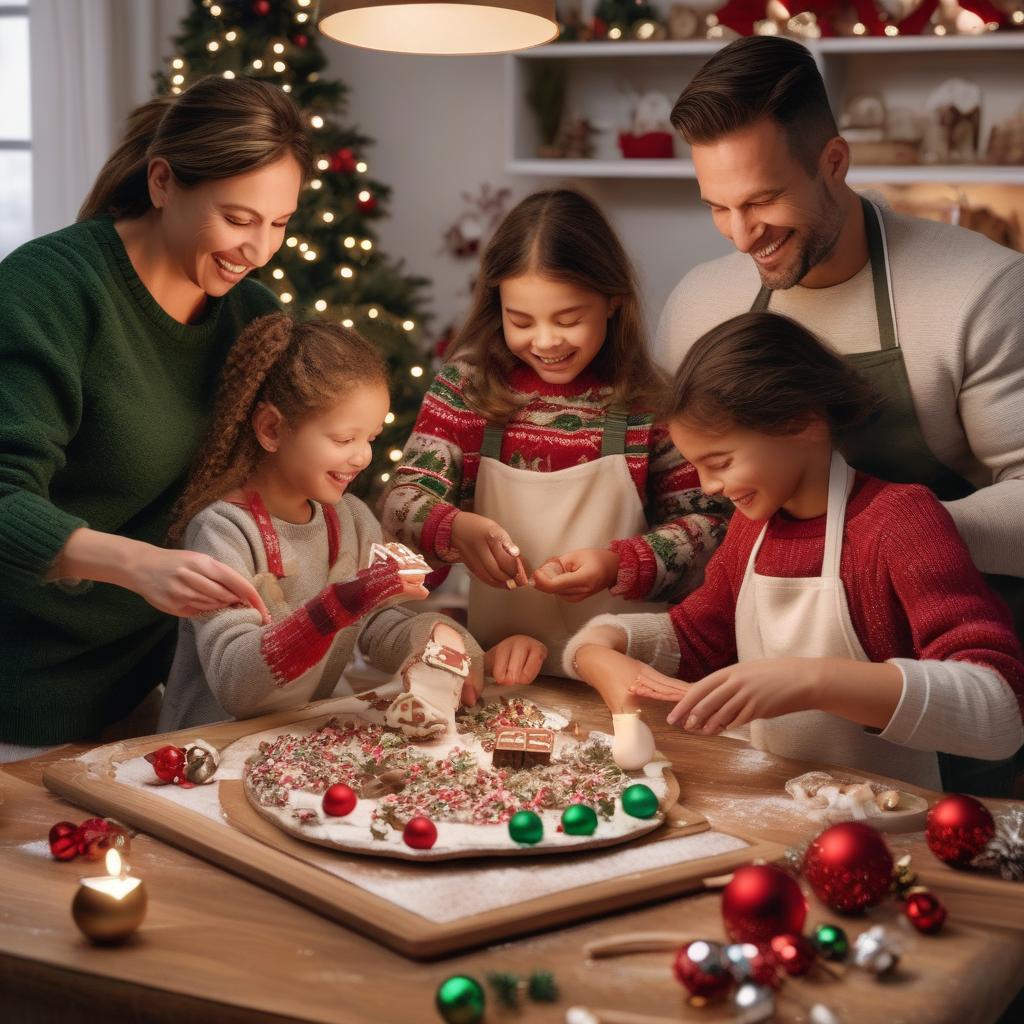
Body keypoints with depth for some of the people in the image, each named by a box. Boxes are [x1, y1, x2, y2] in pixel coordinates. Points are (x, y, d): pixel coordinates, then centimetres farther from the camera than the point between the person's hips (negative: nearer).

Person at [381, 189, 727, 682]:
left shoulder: (649, 402, -2)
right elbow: (402, 501, -2)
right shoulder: (465, 385, 2)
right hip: (496, 664, 1)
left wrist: (618, 565, -17)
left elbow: (708, 525, 0)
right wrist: (455, 528, -23)